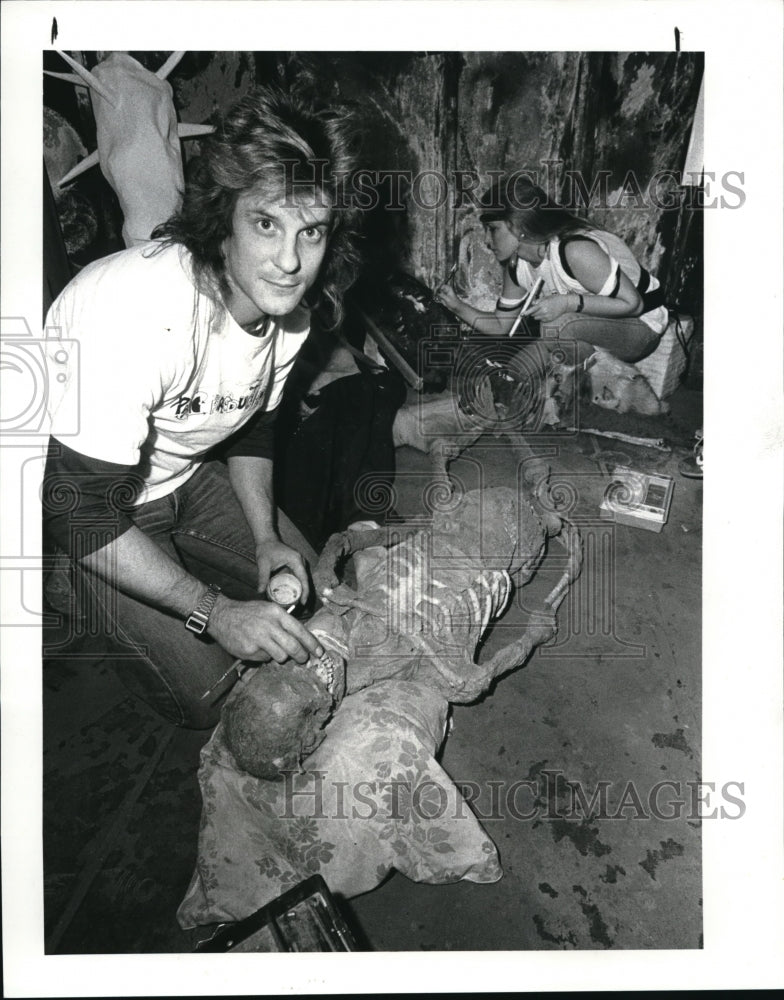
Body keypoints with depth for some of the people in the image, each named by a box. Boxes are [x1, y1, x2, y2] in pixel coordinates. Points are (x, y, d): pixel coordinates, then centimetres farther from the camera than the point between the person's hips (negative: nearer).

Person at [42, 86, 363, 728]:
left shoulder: (289, 306, -13)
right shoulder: (138, 314, -38)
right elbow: (79, 510, -33)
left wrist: (265, 536, -8)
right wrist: (215, 612, -32)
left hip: (190, 478, 7)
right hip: (86, 503, -7)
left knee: (311, 593, 15)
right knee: (212, 694, -9)